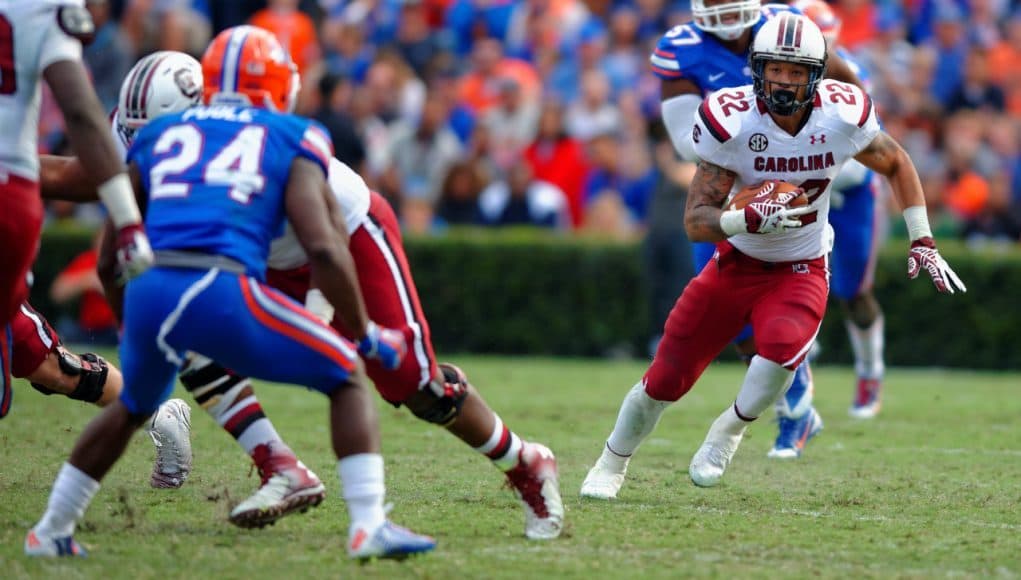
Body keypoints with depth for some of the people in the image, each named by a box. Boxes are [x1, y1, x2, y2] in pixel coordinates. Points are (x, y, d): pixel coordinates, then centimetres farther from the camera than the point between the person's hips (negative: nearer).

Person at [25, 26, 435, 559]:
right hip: (222, 292, -4)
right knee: (347, 377, 15)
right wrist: (366, 334, 13)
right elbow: (323, 249, 1)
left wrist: (136, 330, 44)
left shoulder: (159, 137, 26)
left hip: (148, 293, 4)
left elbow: (108, 262, 28)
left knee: (132, 407, 34)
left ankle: (50, 531, 38)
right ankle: (369, 527, 2)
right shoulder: (290, 140, 16)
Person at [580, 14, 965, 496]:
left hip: (800, 271, 0)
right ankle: (612, 463, 31)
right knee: (667, 378, 2)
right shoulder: (731, 121, -23)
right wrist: (749, 219, -42)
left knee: (783, 346, -31)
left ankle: (729, 432, -1)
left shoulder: (843, 116, -18)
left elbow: (896, 165, 4)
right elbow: (695, 221, -22)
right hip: (735, 264, 0)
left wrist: (922, 243, 2)